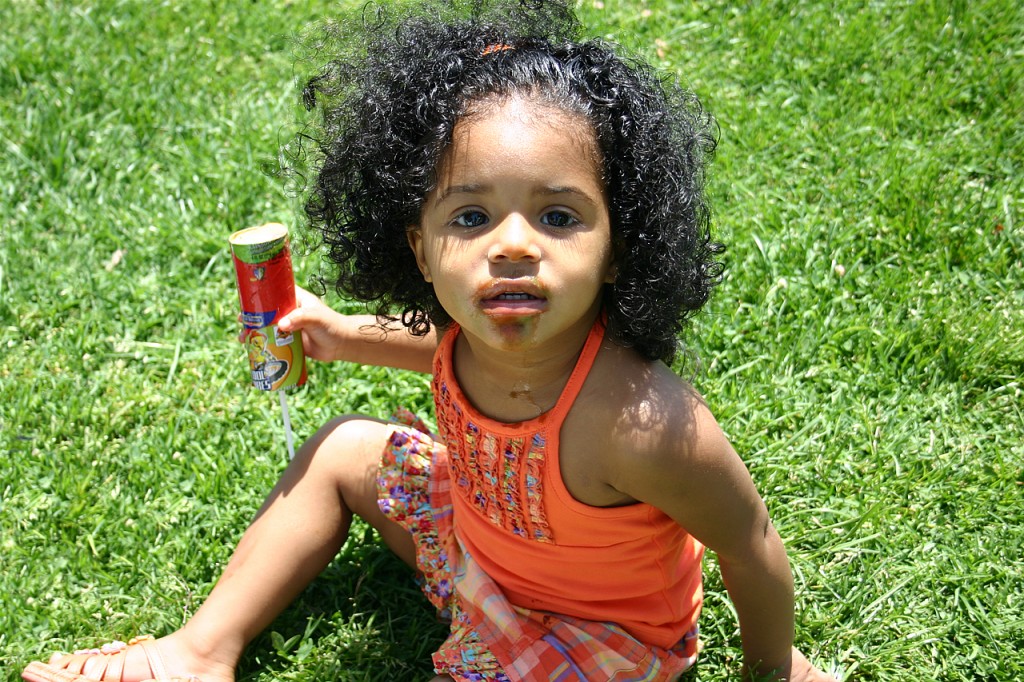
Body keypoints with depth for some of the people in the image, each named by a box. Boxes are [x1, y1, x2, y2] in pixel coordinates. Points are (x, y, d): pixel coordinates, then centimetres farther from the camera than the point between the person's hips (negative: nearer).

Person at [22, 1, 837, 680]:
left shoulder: (643, 424, -42)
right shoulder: (476, 323, -22)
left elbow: (751, 548, -23)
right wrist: (346, 337, 6)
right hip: (478, 531, 6)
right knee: (345, 449, 11)